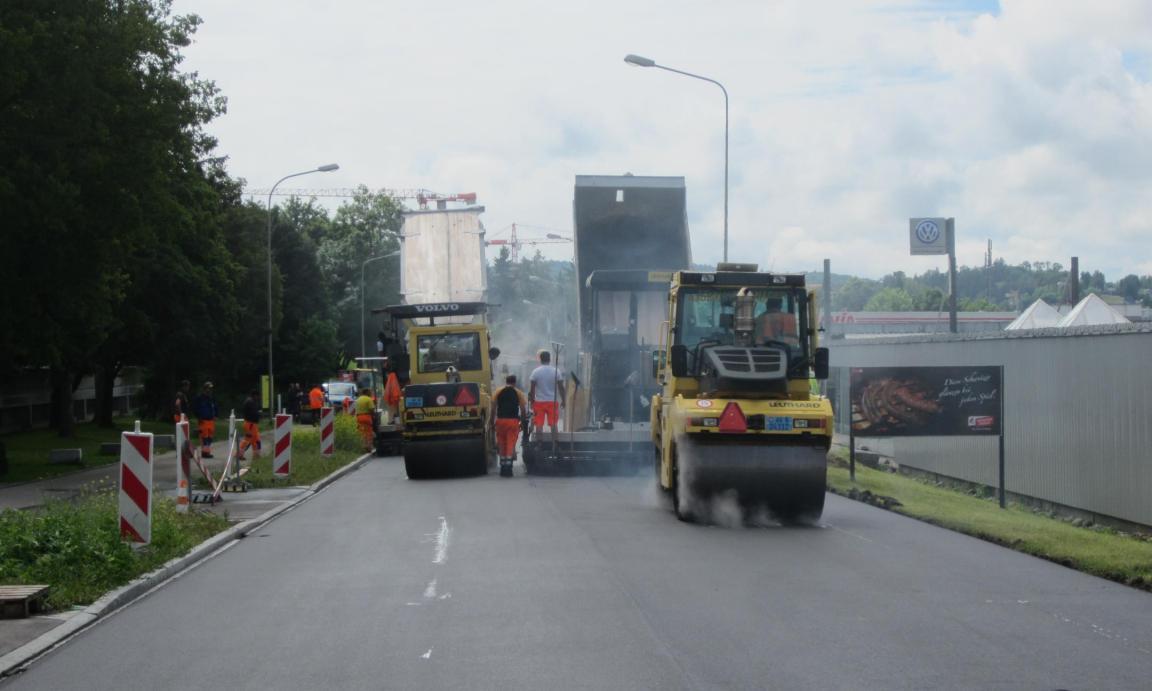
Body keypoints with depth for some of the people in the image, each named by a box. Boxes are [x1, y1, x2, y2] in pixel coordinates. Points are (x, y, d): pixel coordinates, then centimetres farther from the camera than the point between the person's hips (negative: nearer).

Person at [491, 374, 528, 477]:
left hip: (500, 420, 1)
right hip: (513, 421, -1)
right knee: (510, 445, -1)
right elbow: (523, 410, 2)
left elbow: (493, 407, 3)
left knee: (501, 445, 13)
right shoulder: (519, 393, 6)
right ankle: (508, 469, -8)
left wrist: (492, 422, 8)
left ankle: (503, 468, 18)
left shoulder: (498, 391, 7)